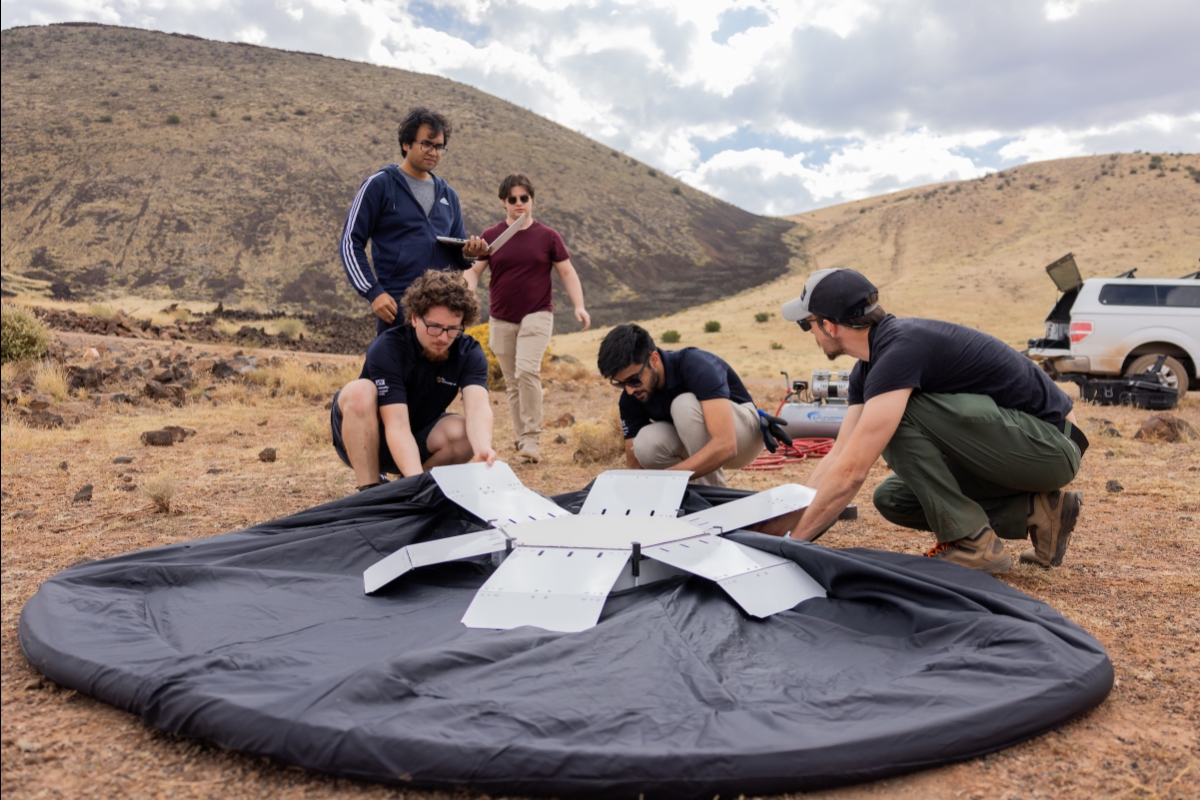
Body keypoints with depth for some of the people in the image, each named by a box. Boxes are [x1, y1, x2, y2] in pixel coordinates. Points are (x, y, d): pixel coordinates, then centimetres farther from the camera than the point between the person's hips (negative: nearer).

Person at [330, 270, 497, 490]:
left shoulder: (470, 353, -16)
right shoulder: (387, 349, -27)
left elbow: (478, 407, -34)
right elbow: (397, 425, -35)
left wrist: (484, 450, -56)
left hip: (419, 440, 3)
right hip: (361, 441, -3)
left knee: (467, 432, -27)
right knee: (360, 391, -33)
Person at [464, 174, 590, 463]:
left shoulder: (548, 236, 1)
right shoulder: (490, 236, 4)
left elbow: (567, 272, 3)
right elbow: (474, 270, 3)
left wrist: (579, 306, -10)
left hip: (537, 316, -3)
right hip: (501, 320, 3)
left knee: (526, 370, -22)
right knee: (512, 382, 7)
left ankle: (532, 439, -14)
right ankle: (521, 439, 17)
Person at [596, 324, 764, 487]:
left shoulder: (696, 366, -33)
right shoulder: (631, 398, -16)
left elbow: (724, 445, -43)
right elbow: (635, 464, -10)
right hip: (695, 440, 5)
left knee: (685, 405, -33)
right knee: (645, 445, -27)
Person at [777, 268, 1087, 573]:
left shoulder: (900, 350, -26)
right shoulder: (868, 368, 4)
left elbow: (851, 471, -29)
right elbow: (838, 457, 7)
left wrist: (793, 540, -21)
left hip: (1050, 444, -9)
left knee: (900, 413, -23)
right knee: (892, 498, 5)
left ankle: (973, 544, -11)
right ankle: (1037, 510, 7)